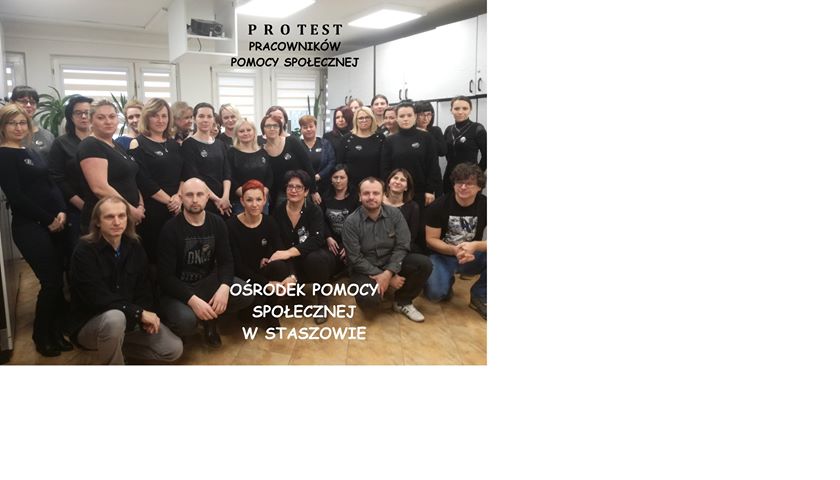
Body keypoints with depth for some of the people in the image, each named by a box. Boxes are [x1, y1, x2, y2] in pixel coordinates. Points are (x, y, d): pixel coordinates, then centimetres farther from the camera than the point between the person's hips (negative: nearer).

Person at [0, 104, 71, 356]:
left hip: (55, 223, 7)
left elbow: (51, 185, 13)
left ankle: (55, 332, 20)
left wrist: (62, 212, -4)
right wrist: (47, 220, -10)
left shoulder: (33, 153, 16)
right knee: (51, 282, -6)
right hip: (29, 227, -7)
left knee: (58, 280, 6)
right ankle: (41, 337, 13)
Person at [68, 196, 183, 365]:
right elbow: (98, 298, -26)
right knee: (115, 318, -40)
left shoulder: (135, 247, 0)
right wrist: (139, 313, -25)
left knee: (174, 349, -7)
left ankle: (114, 348, 12)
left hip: (129, 319, 6)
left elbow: (144, 288, 2)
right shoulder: (84, 252, -18)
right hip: (89, 324, -6)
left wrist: (146, 314, -17)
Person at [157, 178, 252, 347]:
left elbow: (226, 261, -2)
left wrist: (224, 287, -24)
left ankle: (210, 317, 6)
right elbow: (165, 276, -17)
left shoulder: (217, 223, 0)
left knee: (246, 294, -20)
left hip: (208, 281, 5)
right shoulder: (171, 229, -14)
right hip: (177, 289, -4)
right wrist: (192, 300, -30)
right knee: (185, 321, -34)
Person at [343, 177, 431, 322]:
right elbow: (355, 259, -15)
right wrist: (384, 277, -20)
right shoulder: (351, 222, -12)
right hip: (365, 270, -3)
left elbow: (401, 246, -10)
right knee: (368, 299, -33)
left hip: (392, 264, 3)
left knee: (424, 264, -22)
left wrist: (388, 273, -26)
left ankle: (403, 302, 1)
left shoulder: (394, 214, -5)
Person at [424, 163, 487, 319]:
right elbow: (431, 240, -11)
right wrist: (454, 250, -29)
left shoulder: (485, 205, -10)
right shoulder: (439, 206, -13)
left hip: (473, 257, 2)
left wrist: (475, 246, -36)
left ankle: (479, 296, -5)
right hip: (443, 256, -1)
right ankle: (448, 281, 13)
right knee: (435, 293, -27)